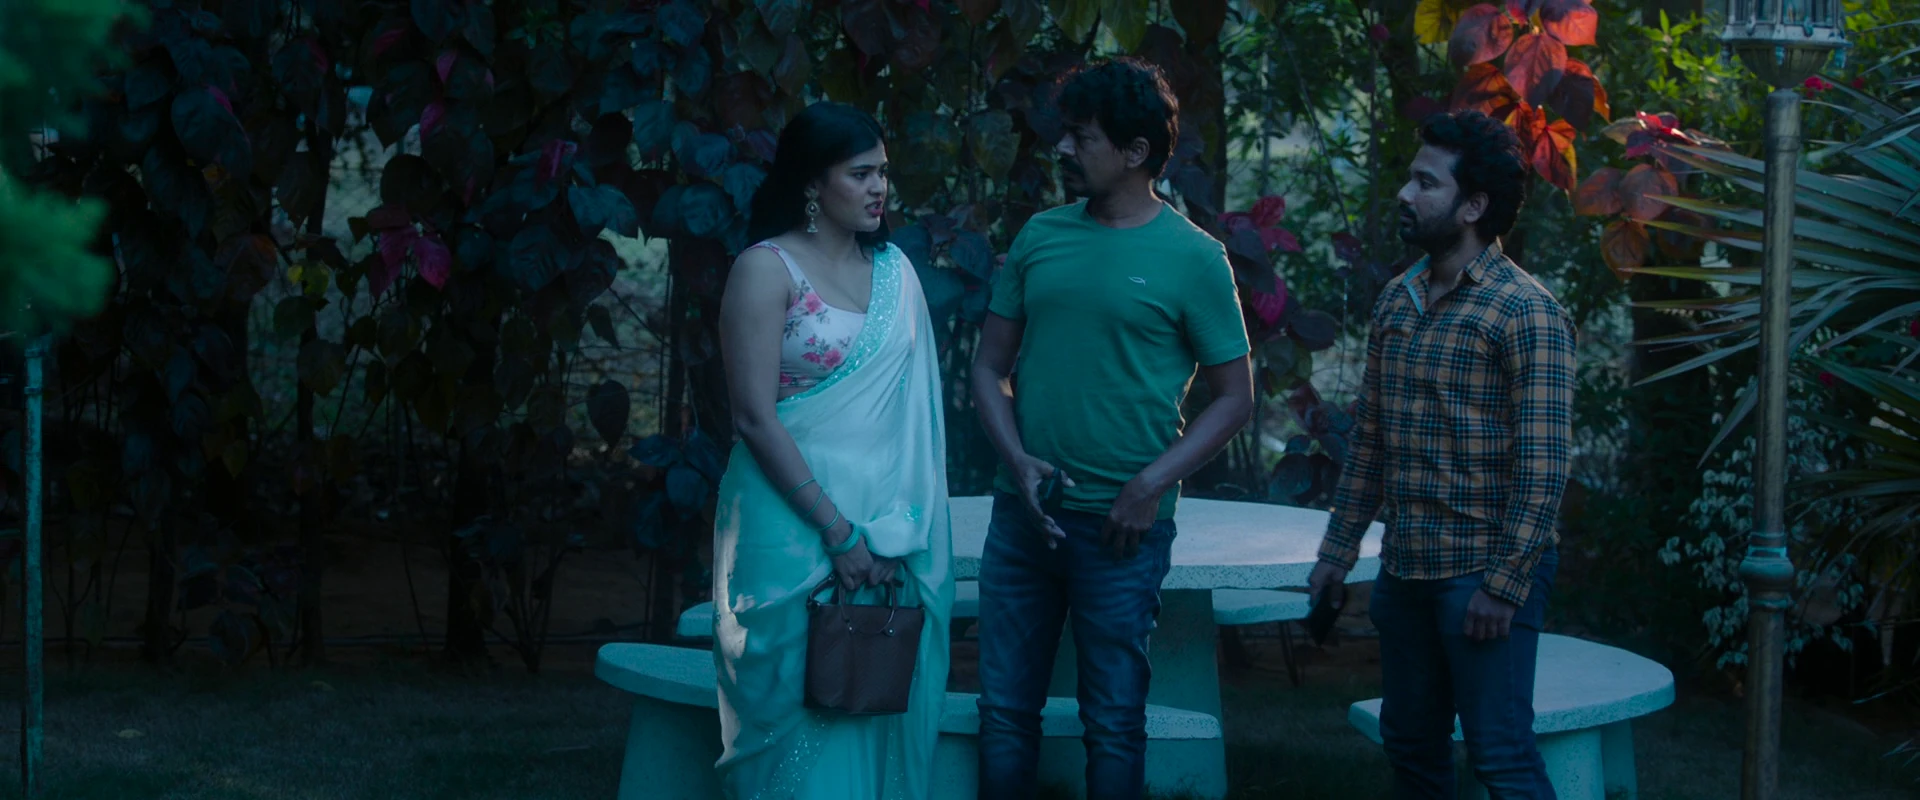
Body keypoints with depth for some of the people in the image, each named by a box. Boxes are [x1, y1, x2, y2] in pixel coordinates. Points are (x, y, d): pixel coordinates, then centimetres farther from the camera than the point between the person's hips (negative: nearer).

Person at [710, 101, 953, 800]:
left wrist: (900, 533, -1)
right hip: (793, 525, -5)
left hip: (886, 527, 5)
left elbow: (913, 411, 10)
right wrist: (837, 530, -15)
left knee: (876, 710, 8)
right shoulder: (768, 269, -7)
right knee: (800, 710, 2)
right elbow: (755, 417, -12)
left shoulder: (894, 271, 10)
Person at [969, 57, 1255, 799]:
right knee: (1004, 712, 9)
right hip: (1023, 513, 4)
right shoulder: (1041, 236, 6)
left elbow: (1234, 397, -4)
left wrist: (1153, 484, -13)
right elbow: (991, 366, 9)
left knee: (1113, 723, 5)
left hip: (1120, 526, -4)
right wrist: (1017, 459, -7)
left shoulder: (1192, 257, -6)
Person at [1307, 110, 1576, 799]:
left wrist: (1504, 584, -19)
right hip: (1404, 571, 7)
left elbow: (1543, 465, -16)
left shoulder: (1525, 311, -13)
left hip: (1484, 573, -7)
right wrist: (1341, 545, 14)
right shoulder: (1397, 300, 9)